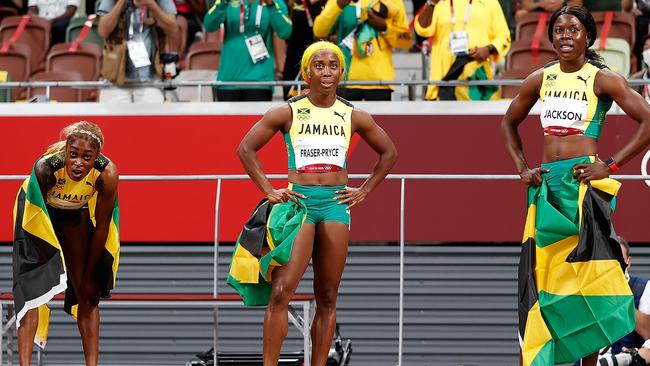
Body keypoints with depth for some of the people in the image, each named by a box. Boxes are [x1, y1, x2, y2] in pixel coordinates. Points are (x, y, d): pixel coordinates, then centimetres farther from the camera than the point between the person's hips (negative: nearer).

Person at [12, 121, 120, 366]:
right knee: (32, 288, -15)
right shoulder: (45, 168, -40)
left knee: (88, 294, 1)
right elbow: (39, 215, -28)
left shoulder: (106, 174, -32)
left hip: (75, 213, 3)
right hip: (40, 211, -3)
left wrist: (89, 274, -10)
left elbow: (102, 226, -19)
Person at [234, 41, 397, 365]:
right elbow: (246, 148, 5)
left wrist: (364, 191, 11)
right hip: (299, 202, -3)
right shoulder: (288, 113, 1)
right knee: (281, 292, -16)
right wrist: (269, 191, -2)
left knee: (327, 298, 3)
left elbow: (389, 153, 21)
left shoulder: (353, 117, 8)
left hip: (336, 204, 3)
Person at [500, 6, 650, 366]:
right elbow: (509, 123, 26)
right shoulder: (540, 79, 12)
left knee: (587, 274, -7)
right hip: (546, 184, 5)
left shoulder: (603, 79, -2)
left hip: (584, 182, -5)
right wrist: (522, 168, 13)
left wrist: (611, 165, -12)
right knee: (539, 275, 2)